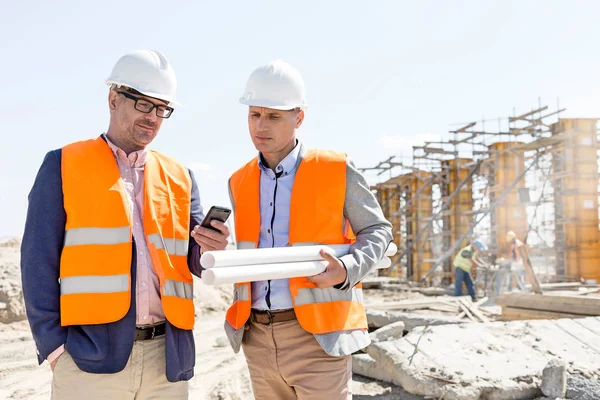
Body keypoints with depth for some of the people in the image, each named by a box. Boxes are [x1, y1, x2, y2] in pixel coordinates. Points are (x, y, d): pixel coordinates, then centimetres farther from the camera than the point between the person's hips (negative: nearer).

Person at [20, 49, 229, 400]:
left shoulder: (180, 177, 12)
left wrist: (209, 248, -12)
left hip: (166, 357, 4)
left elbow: (194, 262, 10)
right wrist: (54, 344, -8)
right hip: (91, 355, -3)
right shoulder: (63, 165, 2)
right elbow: (40, 262, -2)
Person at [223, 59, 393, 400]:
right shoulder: (240, 182, 10)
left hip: (318, 333, -4)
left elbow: (378, 230, 4)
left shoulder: (336, 170, -4)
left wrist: (347, 270, -15)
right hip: (257, 336, 5)